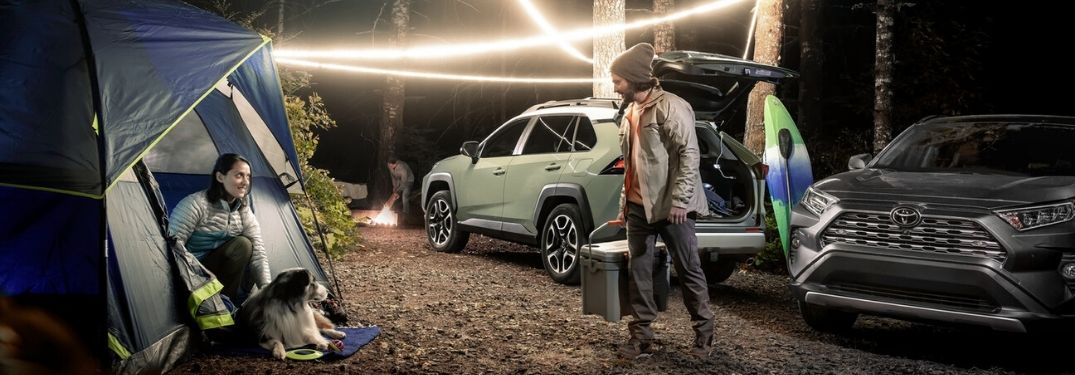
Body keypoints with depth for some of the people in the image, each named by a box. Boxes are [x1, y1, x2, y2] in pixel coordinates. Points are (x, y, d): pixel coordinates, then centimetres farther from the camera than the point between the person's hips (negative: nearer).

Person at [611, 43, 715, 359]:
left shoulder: (670, 107, -11)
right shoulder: (630, 112, 16)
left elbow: (689, 154, -16)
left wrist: (680, 200, -21)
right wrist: (624, 203, 18)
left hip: (670, 206, -8)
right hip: (638, 206, 8)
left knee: (688, 270, 5)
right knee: (638, 271, 7)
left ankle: (704, 332, 19)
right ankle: (641, 335, 15)